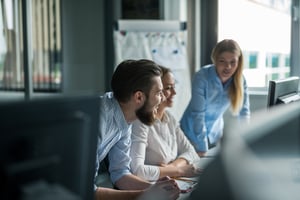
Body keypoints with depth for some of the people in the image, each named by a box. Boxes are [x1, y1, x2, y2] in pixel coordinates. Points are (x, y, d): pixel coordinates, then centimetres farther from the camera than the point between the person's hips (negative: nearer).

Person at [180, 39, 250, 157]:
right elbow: (198, 113, -27)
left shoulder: (240, 80, -14)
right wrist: (202, 148, -25)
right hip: (194, 132, -4)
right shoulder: (202, 77, -27)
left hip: (215, 132, 4)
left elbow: (244, 112, -6)